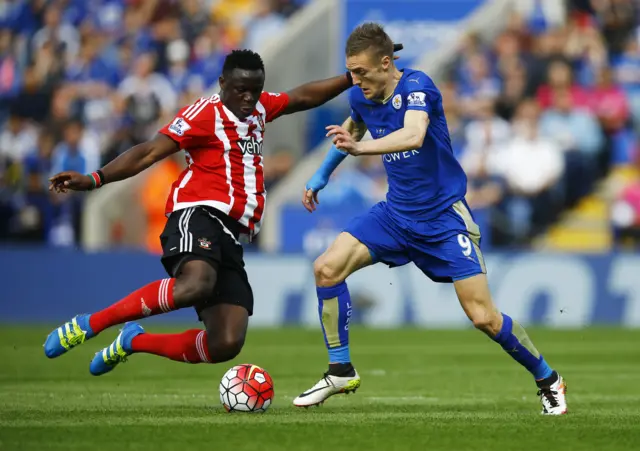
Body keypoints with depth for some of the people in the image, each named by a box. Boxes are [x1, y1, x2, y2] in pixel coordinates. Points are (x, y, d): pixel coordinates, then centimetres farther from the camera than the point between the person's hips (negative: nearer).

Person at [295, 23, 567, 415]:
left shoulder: (417, 86, -22)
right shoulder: (360, 97, -1)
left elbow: (413, 136, -43)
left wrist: (359, 148, -55)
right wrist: (321, 176, 21)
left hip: (444, 217, -6)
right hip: (396, 214, 6)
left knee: (484, 317, -10)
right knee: (327, 268, -12)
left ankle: (548, 380, 13)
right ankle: (341, 372, 1)